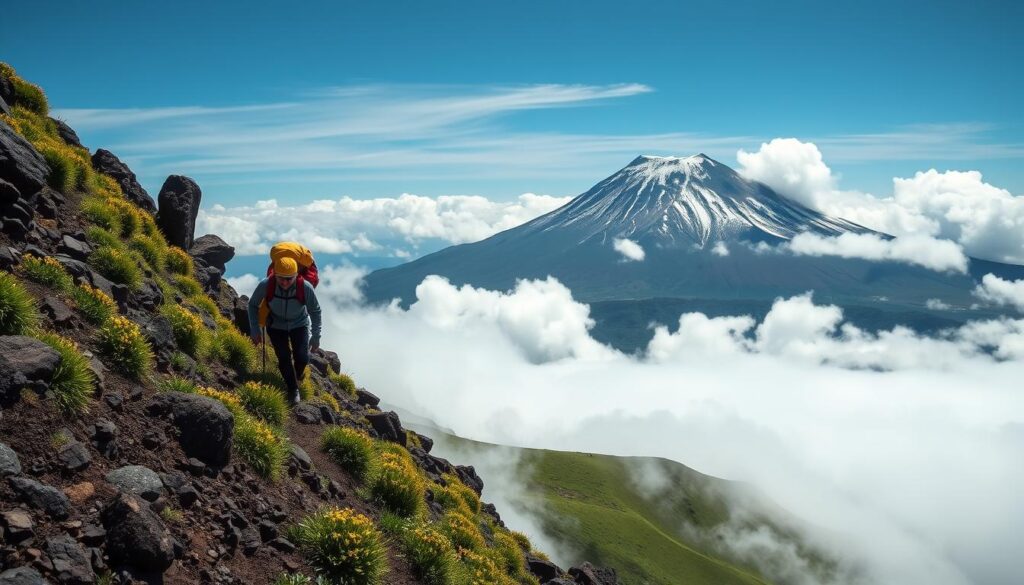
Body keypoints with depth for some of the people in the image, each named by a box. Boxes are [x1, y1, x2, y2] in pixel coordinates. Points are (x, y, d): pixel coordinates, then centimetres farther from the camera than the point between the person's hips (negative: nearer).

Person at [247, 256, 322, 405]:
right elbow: (253, 305, -10)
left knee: (302, 358, -13)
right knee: (284, 358, -10)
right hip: (276, 326, 0)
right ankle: (293, 389, 17)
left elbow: (315, 311, -14)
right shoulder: (266, 285, -31)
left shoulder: (306, 288, -32)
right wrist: (255, 330, -11)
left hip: (299, 325, 0)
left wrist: (316, 337, -10)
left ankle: (298, 374, 26)